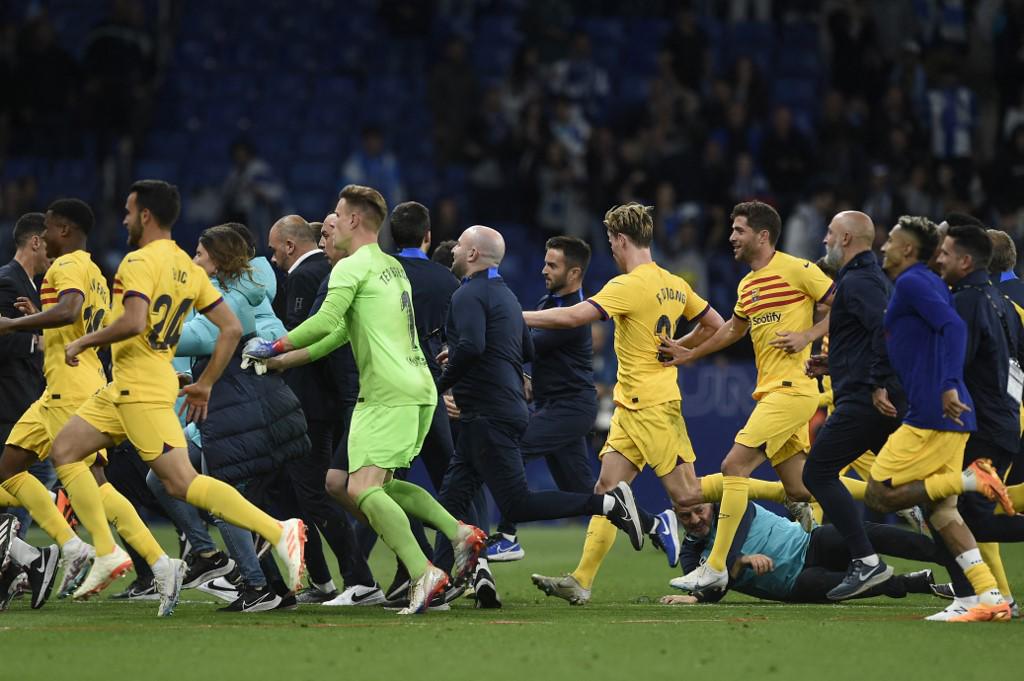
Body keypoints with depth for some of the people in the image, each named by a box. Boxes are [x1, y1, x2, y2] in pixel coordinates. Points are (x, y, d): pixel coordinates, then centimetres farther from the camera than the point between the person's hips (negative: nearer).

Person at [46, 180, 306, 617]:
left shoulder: (140, 261, -12)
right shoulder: (187, 268, 14)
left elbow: (133, 322, -27)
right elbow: (231, 328, 12)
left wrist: (83, 343, -12)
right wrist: (205, 384, 17)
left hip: (142, 390, -10)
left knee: (183, 483, -13)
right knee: (64, 450, 11)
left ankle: (279, 532, -19)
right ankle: (107, 553, 6)